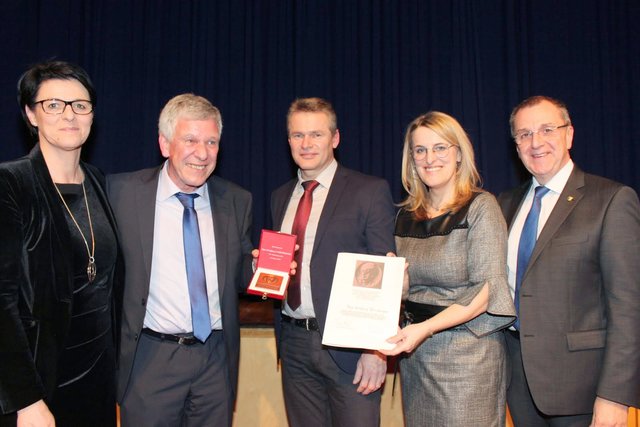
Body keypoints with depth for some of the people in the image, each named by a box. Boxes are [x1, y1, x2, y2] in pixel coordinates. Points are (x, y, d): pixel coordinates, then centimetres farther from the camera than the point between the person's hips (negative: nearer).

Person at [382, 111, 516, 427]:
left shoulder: (481, 206, -9)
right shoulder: (406, 215, 9)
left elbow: (487, 289, -15)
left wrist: (426, 328, -24)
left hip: (468, 350, -5)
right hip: (415, 352, 6)